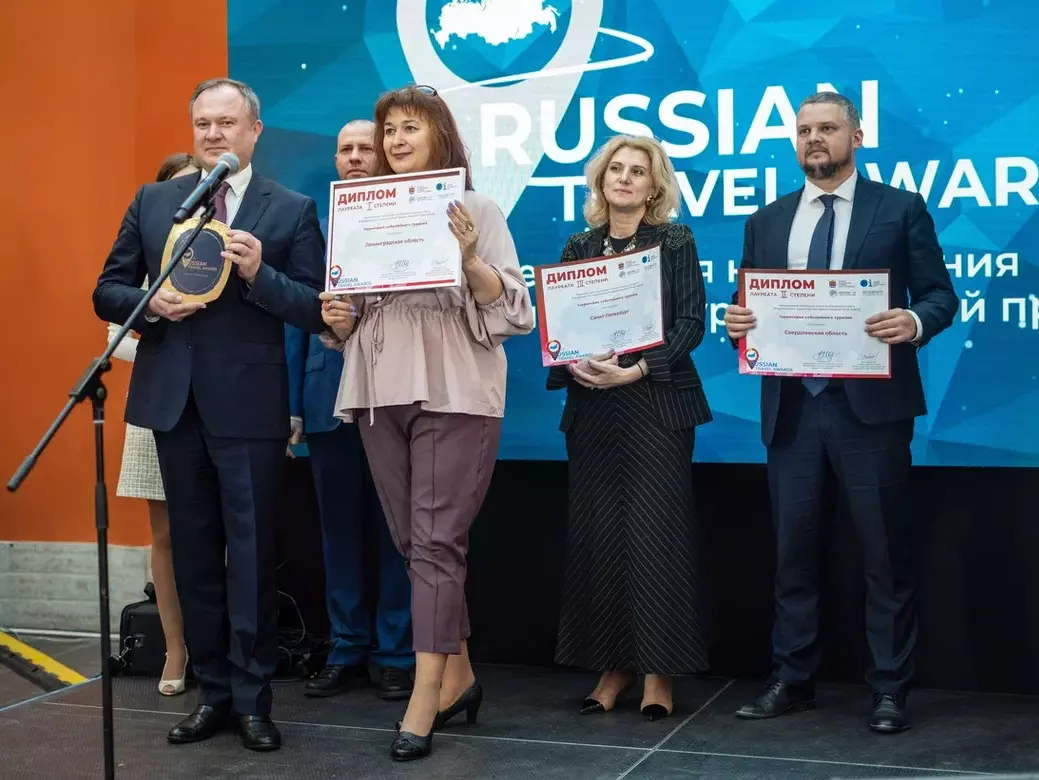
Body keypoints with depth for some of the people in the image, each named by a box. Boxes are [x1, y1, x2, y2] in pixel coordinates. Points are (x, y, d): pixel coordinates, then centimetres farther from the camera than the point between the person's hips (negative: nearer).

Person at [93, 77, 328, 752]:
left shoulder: (291, 210, 0)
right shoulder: (152, 202, 10)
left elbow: (317, 311, -5)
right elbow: (108, 291, 9)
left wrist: (259, 273, -20)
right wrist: (152, 306, -11)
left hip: (250, 404, -3)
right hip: (174, 400, 4)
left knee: (252, 556, 2)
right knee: (194, 552, 11)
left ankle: (253, 698, 12)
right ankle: (213, 690, 23)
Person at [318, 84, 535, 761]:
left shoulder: (477, 210, 0)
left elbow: (514, 312, -6)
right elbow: (350, 319, 17)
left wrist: (468, 255, -19)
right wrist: (338, 320, -5)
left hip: (455, 394, -5)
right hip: (381, 394, 5)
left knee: (436, 542, -7)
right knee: (414, 544, 9)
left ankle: (426, 698, -4)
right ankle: (458, 675, 22)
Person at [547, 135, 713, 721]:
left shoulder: (675, 242, 3)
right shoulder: (579, 247, 12)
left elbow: (691, 324, -5)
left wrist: (636, 369, -17)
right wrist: (575, 364, -13)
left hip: (657, 403, -3)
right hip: (592, 407, 3)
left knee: (654, 531, -5)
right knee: (597, 533, 2)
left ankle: (658, 671, 3)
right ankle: (612, 666, 11)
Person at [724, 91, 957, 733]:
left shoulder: (901, 209, 3)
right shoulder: (767, 221, 14)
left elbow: (941, 293, 0)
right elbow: (750, 306, 14)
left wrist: (916, 321, -20)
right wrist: (738, 321, -9)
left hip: (871, 404, -3)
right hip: (792, 407, 4)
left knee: (886, 553, 2)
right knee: (793, 550, 9)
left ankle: (890, 690, 12)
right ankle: (793, 680, 20)